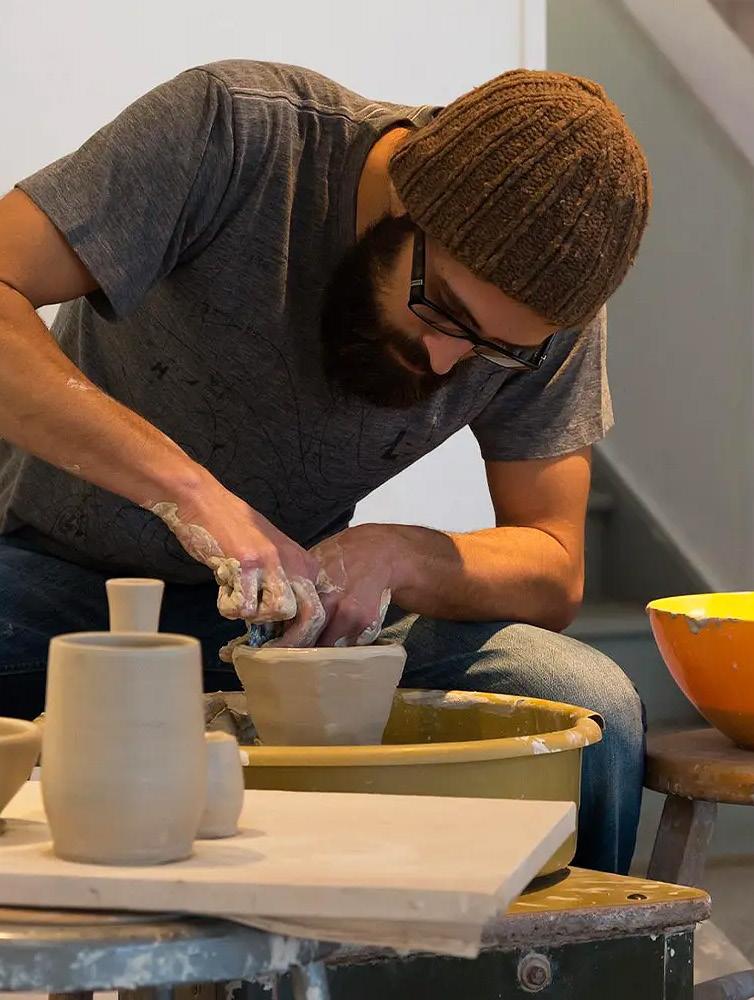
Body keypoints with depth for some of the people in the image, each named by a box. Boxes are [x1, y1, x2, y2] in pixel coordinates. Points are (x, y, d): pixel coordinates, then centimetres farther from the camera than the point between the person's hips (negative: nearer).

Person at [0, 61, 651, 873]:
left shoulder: (545, 316, -10)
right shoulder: (232, 136, -22)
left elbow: (552, 572, -5)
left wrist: (394, 555, -25)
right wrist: (186, 486, -40)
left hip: (289, 605, 3)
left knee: (591, 712, -21)